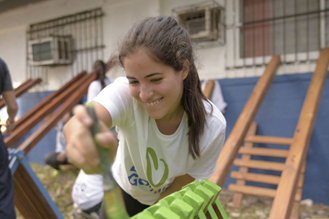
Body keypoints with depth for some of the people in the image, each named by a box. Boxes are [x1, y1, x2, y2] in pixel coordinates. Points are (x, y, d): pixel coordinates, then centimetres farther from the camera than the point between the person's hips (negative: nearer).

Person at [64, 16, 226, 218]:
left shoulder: (211, 126, -31)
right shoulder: (125, 93, -33)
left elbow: (179, 188, -17)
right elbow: (83, 120, -55)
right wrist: (81, 134, -75)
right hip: (123, 193, 0)